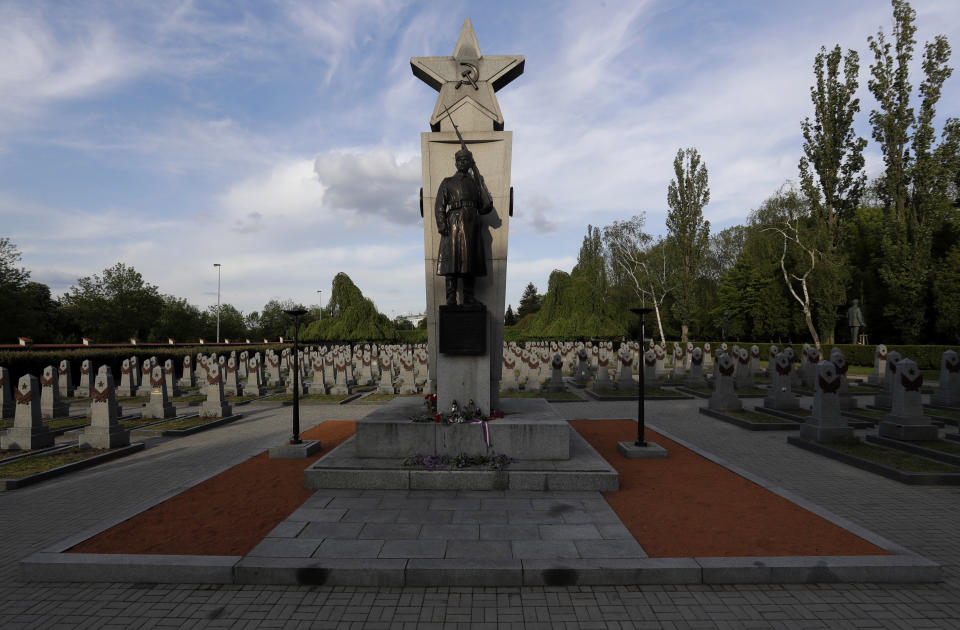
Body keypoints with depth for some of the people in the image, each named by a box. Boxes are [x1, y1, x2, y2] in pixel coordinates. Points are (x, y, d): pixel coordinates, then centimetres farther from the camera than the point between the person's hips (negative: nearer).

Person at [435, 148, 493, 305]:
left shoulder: (475, 182, 20)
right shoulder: (447, 183, 11)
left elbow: (486, 206, 16)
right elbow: (439, 206, 0)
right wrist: (442, 225, -11)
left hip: (472, 226, 3)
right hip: (454, 225, -3)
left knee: (470, 261, 2)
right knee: (452, 260, -9)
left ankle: (469, 297, 8)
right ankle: (451, 297, -9)